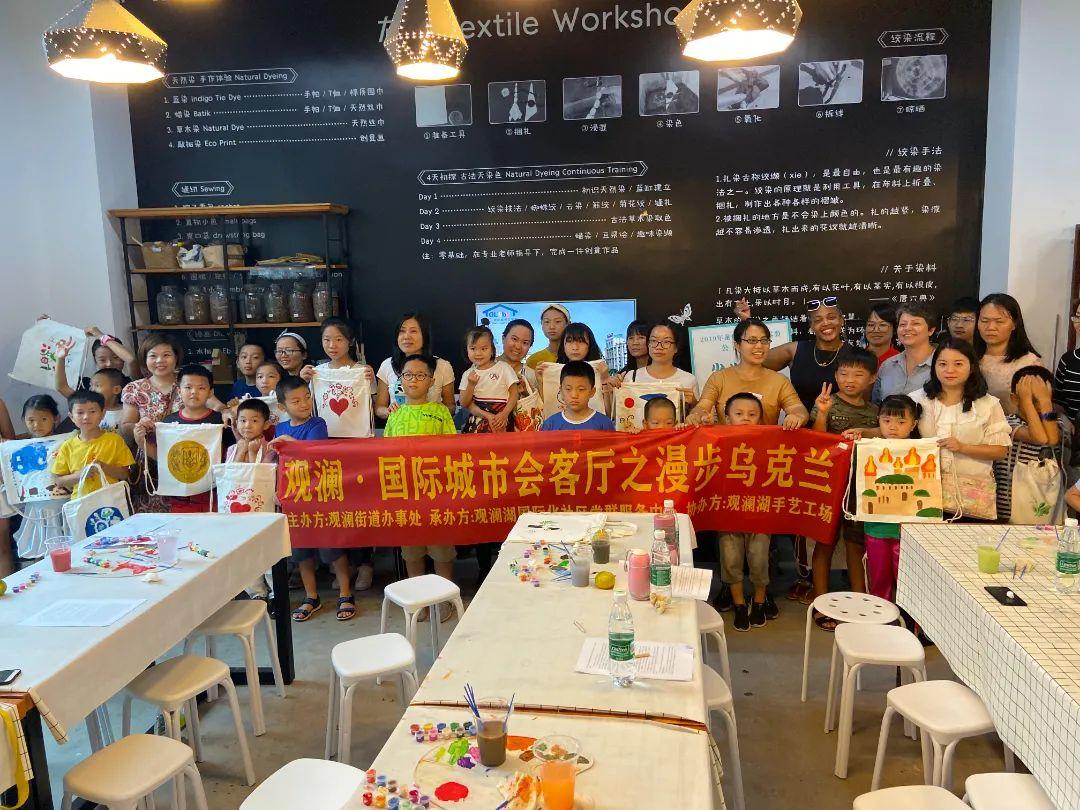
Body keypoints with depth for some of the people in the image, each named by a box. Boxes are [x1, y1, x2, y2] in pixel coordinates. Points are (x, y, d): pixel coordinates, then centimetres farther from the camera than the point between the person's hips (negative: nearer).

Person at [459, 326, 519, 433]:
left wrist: (504, 414, -11)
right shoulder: (468, 374, 7)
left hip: (501, 421, -2)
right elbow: (464, 404, 5)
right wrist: (471, 385, -10)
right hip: (478, 420, 2)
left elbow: (514, 393, 0)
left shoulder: (503, 368, 0)